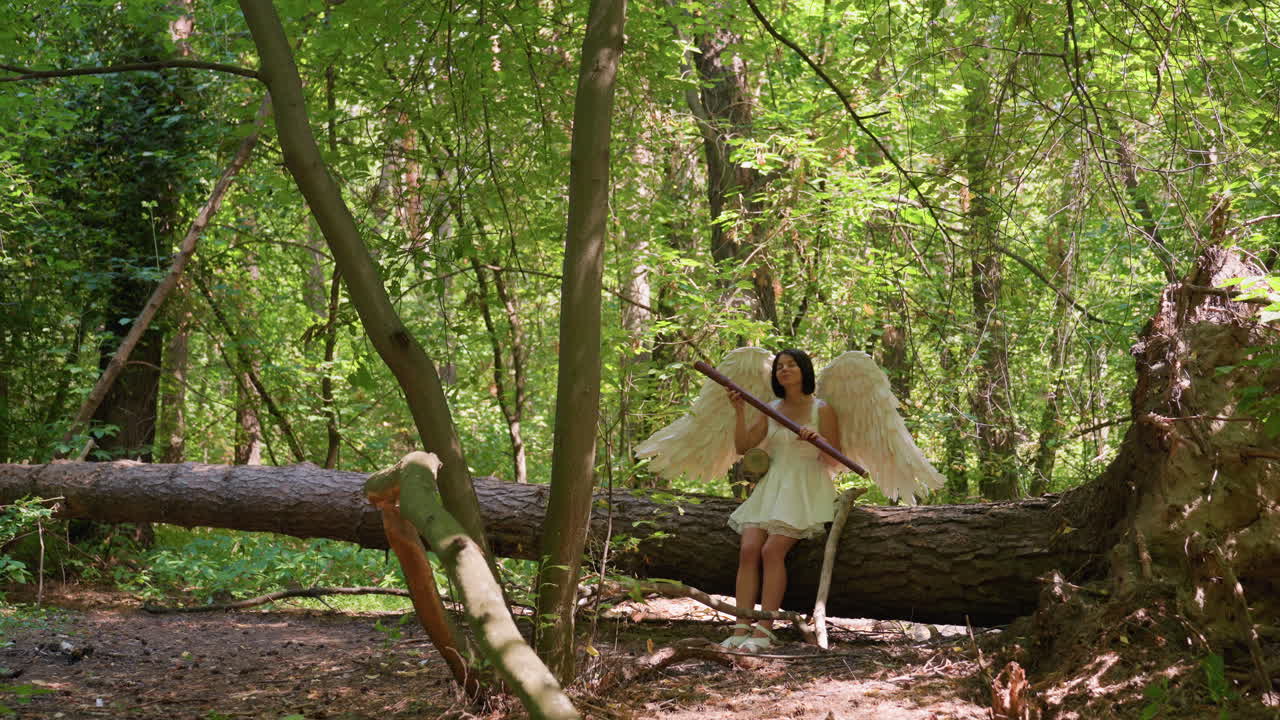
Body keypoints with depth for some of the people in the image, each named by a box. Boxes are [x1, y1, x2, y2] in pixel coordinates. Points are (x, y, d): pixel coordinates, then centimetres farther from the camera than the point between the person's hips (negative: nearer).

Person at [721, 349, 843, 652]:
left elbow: (834, 462, 1)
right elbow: (742, 446, 5)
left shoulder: (822, 410, 2)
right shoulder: (770, 410, 16)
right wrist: (739, 411, -7)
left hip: (806, 489, -4)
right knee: (748, 549, -18)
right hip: (771, 487, 5)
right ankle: (741, 630, -23)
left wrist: (817, 439, -18)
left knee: (772, 550, -24)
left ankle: (764, 631, -25)